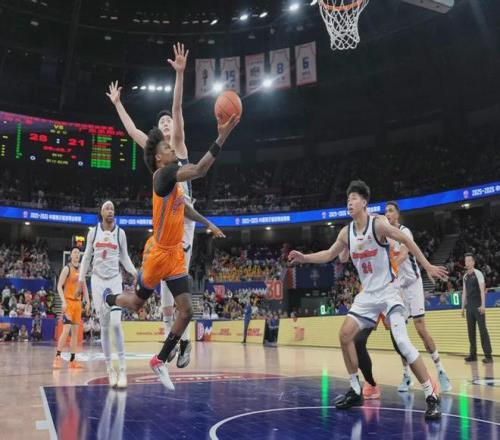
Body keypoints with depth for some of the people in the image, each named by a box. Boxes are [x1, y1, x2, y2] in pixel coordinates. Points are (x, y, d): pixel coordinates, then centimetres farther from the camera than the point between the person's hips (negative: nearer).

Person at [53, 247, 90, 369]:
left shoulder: (81, 269, 13)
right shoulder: (67, 268, -5)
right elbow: (59, 286, -11)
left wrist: (87, 302, 10)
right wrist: (63, 302, -21)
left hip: (78, 303, 6)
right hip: (68, 302, -6)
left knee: (75, 331, 6)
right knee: (66, 330, -15)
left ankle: (72, 360, 10)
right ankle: (57, 357, -7)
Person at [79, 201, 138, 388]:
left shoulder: (120, 232, 3)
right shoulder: (93, 231, 5)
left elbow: (124, 257, 10)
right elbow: (87, 256, 11)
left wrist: (133, 271, -7)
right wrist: (81, 278, 6)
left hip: (115, 280, -1)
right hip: (98, 280, 1)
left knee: (116, 323, -16)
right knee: (104, 326, 3)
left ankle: (122, 367, -10)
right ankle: (109, 368, 10)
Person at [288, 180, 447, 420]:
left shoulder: (378, 224, -15)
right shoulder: (346, 232, 3)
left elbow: (407, 240, -8)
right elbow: (329, 254, 16)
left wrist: (427, 266, -10)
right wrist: (304, 258, 5)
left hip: (387, 291, -7)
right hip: (367, 293, 7)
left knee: (402, 341, -20)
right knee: (345, 335, 1)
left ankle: (431, 397, -10)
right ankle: (355, 391, 14)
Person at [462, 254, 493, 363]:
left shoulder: (478, 274, -5)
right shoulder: (465, 276, 14)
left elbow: (482, 290, -12)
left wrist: (483, 305, -21)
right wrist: (463, 307, 14)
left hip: (478, 307, -6)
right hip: (469, 307, 6)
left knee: (482, 330, -6)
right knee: (471, 331, 6)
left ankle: (488, 355, -4)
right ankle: (473, 354, 12)